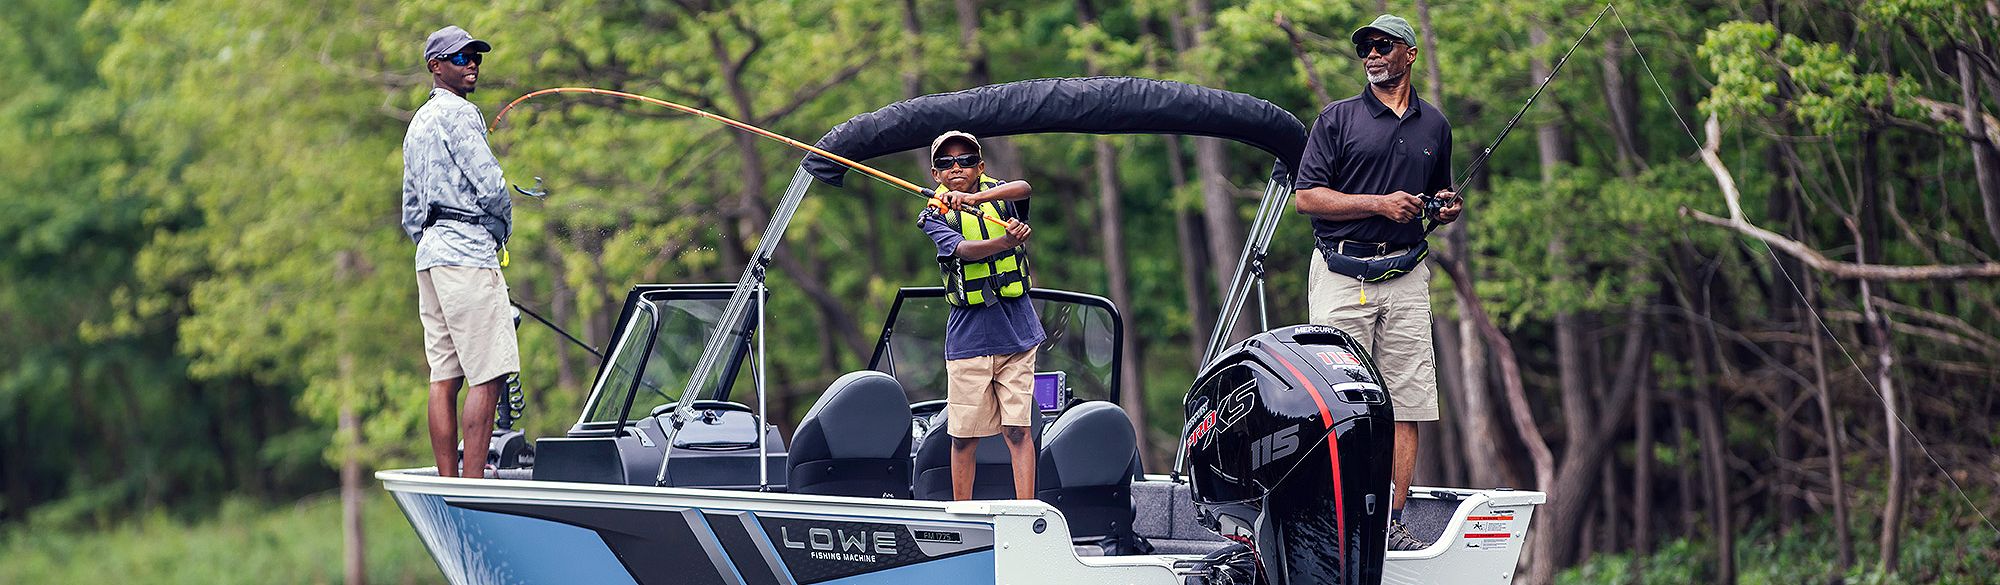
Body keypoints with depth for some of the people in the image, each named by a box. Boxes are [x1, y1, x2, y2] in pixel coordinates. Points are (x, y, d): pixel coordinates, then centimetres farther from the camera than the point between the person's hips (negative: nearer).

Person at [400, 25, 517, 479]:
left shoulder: (418, 123, 24)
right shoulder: (457, 113, -6)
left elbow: (411, 213, 26)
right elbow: (490, 186, -15)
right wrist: (504, 224, 4)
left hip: (430, 254, 10)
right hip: (468, 249, -10)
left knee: (445, 377, 5)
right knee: (489, 377, -12)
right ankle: (473, 488, -17)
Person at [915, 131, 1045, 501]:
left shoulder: (1000, 195, 6)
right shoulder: (934, 218, 2)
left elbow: (1024, 188, -19)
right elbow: (963, 249, -18)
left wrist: (975, 198, -38)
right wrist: (1005, 241, -39)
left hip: (1017, 331, 0)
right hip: (968, 338, 0)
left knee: (1017, 429, -5)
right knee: (964, 436, 2)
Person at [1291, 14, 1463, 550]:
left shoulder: (1434, 125, 16)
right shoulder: (1339, 118, 4)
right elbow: (1307, 196, -3)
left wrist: (1446, 209, 3)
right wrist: (1380, 204, -11)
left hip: (1405, 277, 3)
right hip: (1342, 276, -3)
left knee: (1405, 404, -3)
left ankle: (1393, 522, -2)